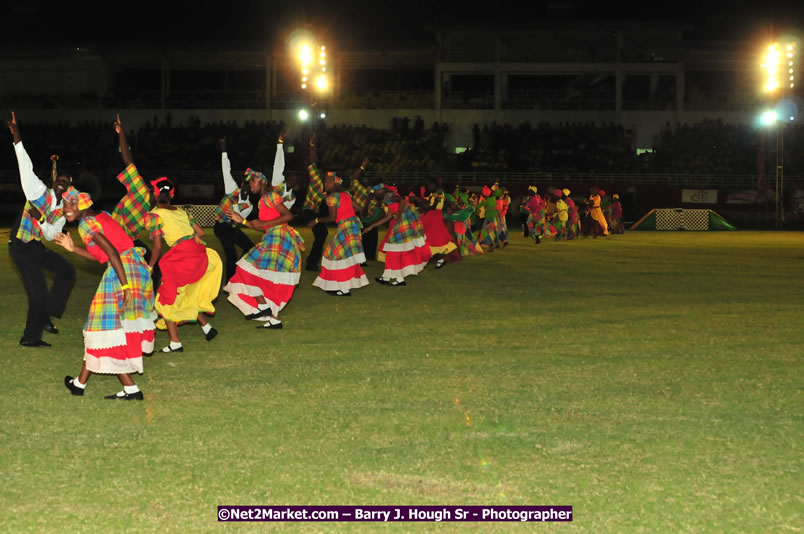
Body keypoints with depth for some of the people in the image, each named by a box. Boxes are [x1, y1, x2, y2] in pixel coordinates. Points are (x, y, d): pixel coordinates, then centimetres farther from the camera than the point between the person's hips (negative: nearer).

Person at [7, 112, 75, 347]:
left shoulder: (62, 210, 8)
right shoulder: (39, 191, -7)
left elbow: (51, 235, 2)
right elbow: (26, 166, -16)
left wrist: (42, 219, -18)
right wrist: (17, 138, -25)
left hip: (36, 247, 7)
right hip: (20, 246, -7)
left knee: (67, 271, 7)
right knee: (38, 291, -8)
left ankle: (45, 316, 11)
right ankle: (30, 337, 7)